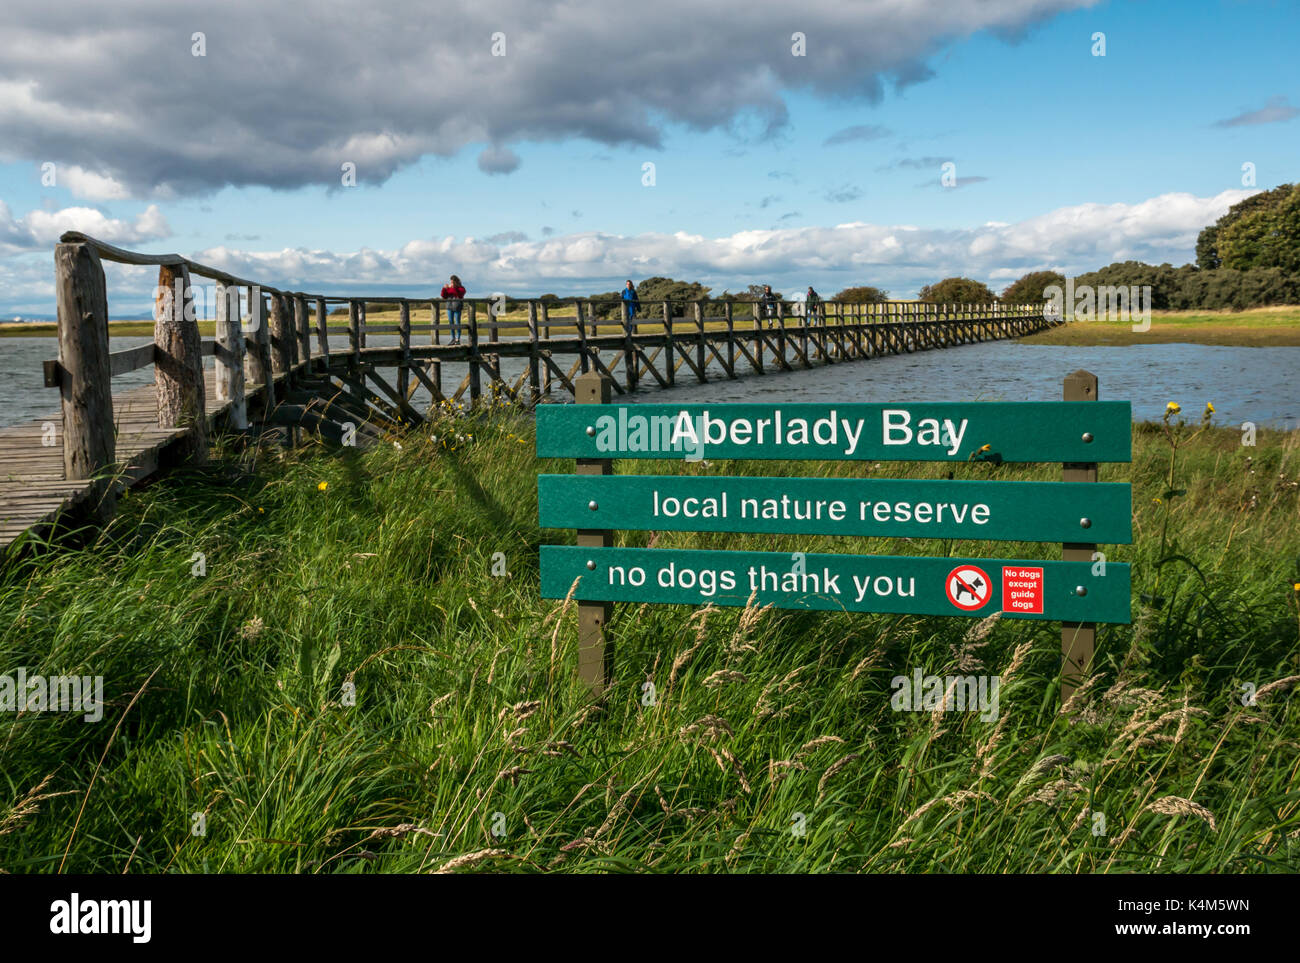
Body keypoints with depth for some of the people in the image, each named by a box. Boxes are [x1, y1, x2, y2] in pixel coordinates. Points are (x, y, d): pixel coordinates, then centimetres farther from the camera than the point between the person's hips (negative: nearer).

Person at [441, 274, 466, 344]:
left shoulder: (461, 288, 0)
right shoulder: (448, 287, 11)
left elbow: (460, 295, -19)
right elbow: (444, 297, 8)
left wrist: (453, 288, -24)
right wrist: (444, 289, -6)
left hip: (457, 307, -4)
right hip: (449, 307, 4)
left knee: (457, 323, -6)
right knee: (450, 323, 5)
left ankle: (458, 339, -1)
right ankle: (453, 339, 12)